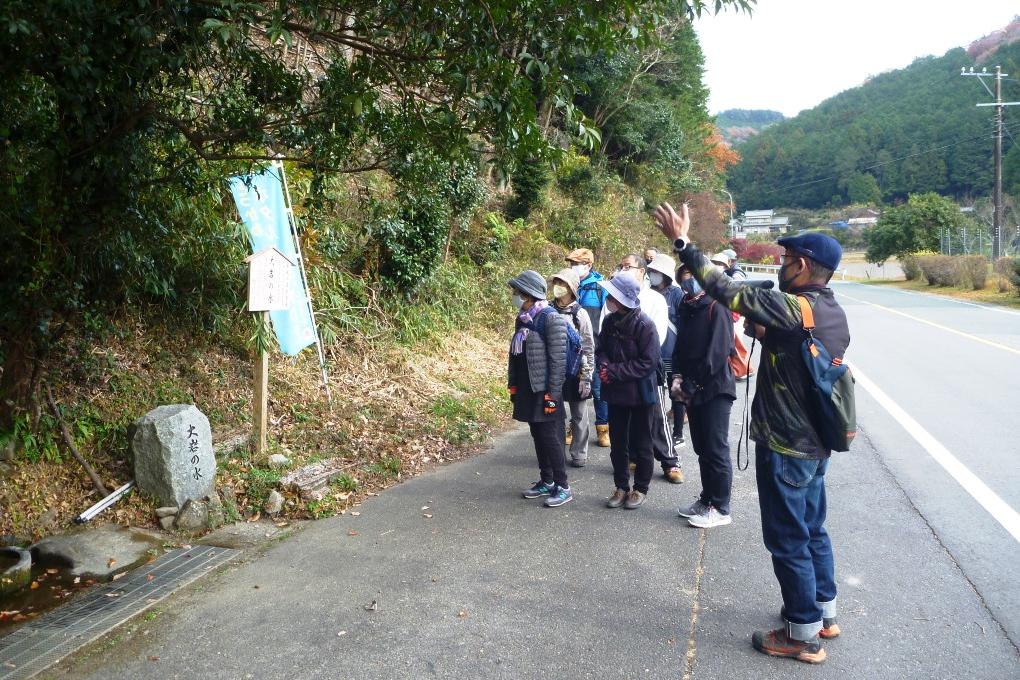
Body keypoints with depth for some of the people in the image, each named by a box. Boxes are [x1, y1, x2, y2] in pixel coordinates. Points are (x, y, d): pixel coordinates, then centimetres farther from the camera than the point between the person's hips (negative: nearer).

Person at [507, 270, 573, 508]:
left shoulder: (551, 319, -15)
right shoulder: (522, 319, 9)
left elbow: (558, 360, -16)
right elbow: (514, 354, 16)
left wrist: (552, 394, -18)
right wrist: (512, 385, 15)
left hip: (544, 390, -8)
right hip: (527, 390, 8)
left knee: (550, 437, -3)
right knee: (537, 436, 14)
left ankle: (563, 486, 8)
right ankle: (546, 481, 25)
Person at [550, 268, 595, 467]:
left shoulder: (579, 314, -7)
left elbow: (589, 348, -5)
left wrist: (586, 377, -8)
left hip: (576, 372, -2)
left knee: (579, 415, 8)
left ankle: (579, 454, 20)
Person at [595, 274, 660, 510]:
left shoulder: (644, 325, -19)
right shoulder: (609, 322, -1)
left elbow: (648, 363, -20)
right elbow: (601, 349, 8)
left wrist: (615, 371, -21)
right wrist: (603, 365, -15)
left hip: (640, 394, -5)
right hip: (616, 393, 6)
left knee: (640, 443, 9)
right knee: (617, 442, 14)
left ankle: (640, 488, 24)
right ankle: (621, 486, 28)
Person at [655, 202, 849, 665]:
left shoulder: (795, 308, -22)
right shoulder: (833, 314, 6)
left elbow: (726, 291, -24)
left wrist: (682, 242, -17)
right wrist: (766, 334, 7)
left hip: (785, 446, -9)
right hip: (815, 443, 9)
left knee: (788, 540, 3)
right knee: (812, 530, 22)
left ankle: (803, 635, 16)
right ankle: (824, 613, 37)